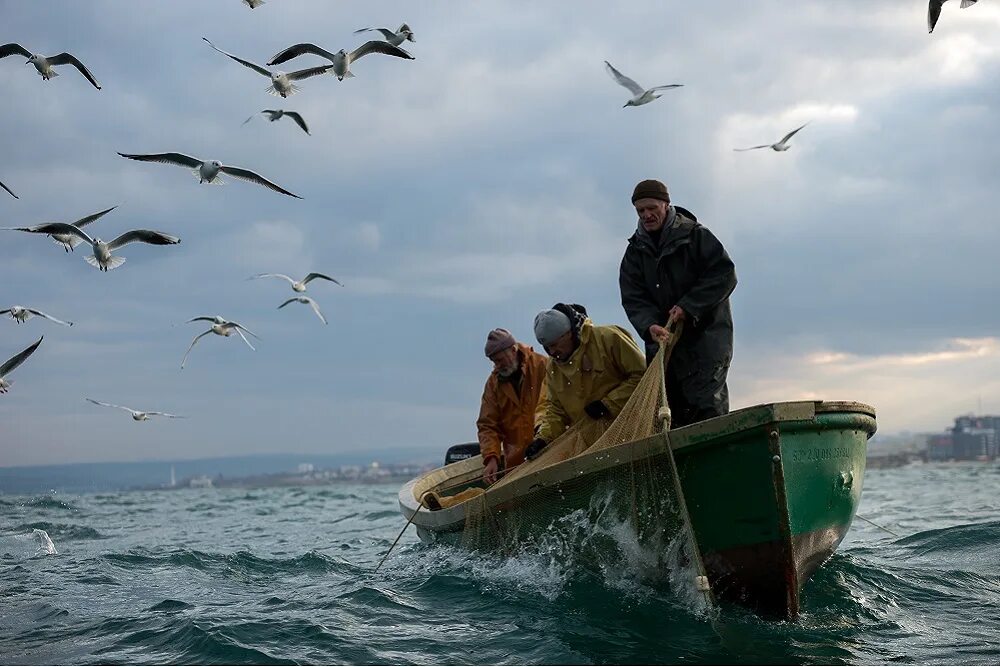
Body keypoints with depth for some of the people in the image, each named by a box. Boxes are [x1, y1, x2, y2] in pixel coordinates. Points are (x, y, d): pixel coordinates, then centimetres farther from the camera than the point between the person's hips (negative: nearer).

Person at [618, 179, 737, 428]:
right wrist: (649, 325, -20)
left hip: (705, 334, -5)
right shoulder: (635, 251, 10)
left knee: (707, 403, -15)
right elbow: (633, 298, 1)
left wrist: (688, 307, -17)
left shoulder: (695, 235, -2)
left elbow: (725, 274, -10)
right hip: (662, 338, 5)